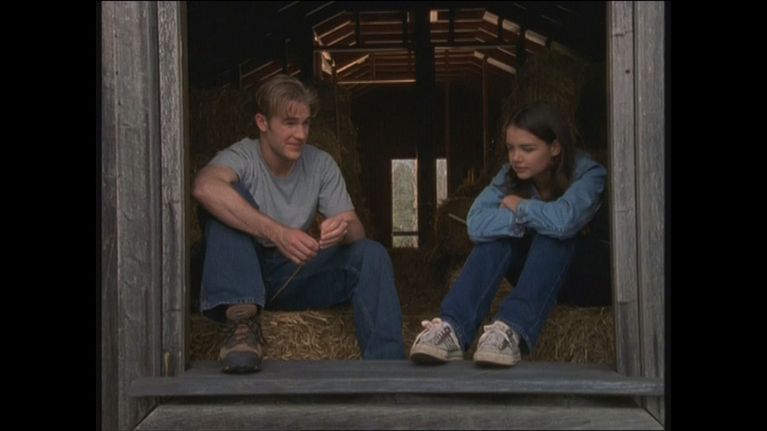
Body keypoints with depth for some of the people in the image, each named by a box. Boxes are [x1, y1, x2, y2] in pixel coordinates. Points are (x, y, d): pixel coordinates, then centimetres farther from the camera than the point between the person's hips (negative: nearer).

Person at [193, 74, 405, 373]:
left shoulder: (321, 165, 0)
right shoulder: (242, 157, -13)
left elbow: (357, 231, -5)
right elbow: (205, 186, -39)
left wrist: (345, 229, -32)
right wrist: (276, 232, -48)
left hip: (294, 276, 4)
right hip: (241, 276, -3)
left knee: (371, 255, -19)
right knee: (230, 195, -28)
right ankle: (242, 321, -37)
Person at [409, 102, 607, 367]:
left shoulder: (588, 174, -21)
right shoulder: (509, 176, -8)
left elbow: (563, 220, -42)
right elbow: (477, 224, -26)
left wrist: (518, 207, -24)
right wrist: (528, 218, -35)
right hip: (535, 273, 4)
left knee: (554, 233, -34)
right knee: (496, 234, -26)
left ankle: (512, 330, -50)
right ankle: (452, 328, -42)